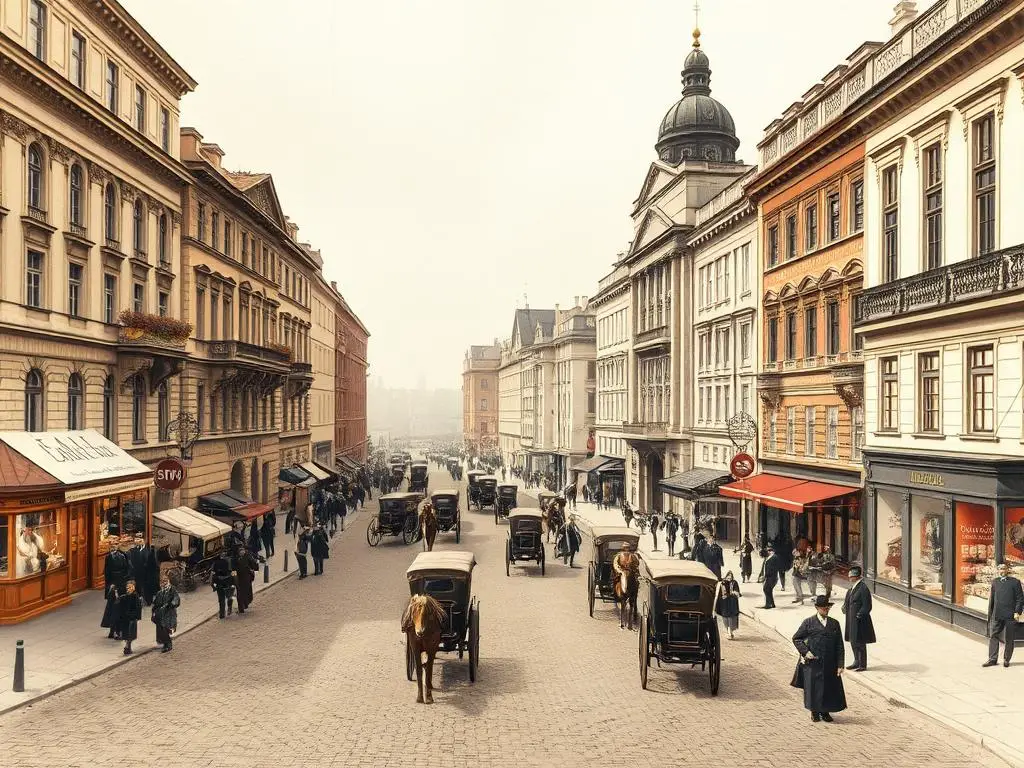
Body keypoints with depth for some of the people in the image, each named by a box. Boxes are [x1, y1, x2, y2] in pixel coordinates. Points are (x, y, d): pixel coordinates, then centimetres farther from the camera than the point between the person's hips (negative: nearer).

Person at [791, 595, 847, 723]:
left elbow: (840, 646, 6)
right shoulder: (808, 623, -2)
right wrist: (805, 652, -9)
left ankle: (825, 712, 25)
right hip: (813, 663, -2)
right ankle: (814, 712, 22)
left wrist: (840, 665, 0)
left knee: (830, 687, 6)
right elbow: (796, 638, 4)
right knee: (813, 687, 3)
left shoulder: (834, 624, 7)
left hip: (830, 664, 3)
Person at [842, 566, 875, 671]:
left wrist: (859, 615, -19)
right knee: (853, 641, 18)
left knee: (859, 643, 1)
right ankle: (857, 662, 32)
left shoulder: (863, 589, -19)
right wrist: (845, 608, 7)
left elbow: (867, 607, -19)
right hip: (851, 620, 9)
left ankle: (862, 665, 13)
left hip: (859, 621, -9)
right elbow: (847, 601, 23)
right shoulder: (852, 589, 9)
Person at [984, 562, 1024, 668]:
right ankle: (992, 659, 6)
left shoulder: (1015, 582, 0)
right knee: (993, 636, 1)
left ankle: (1006, 660, 17)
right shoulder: (995, 581, 12)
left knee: (1008, 639, 4)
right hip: (997, 615, 3)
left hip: (1010, 615, -3)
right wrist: (990, 613, 14)